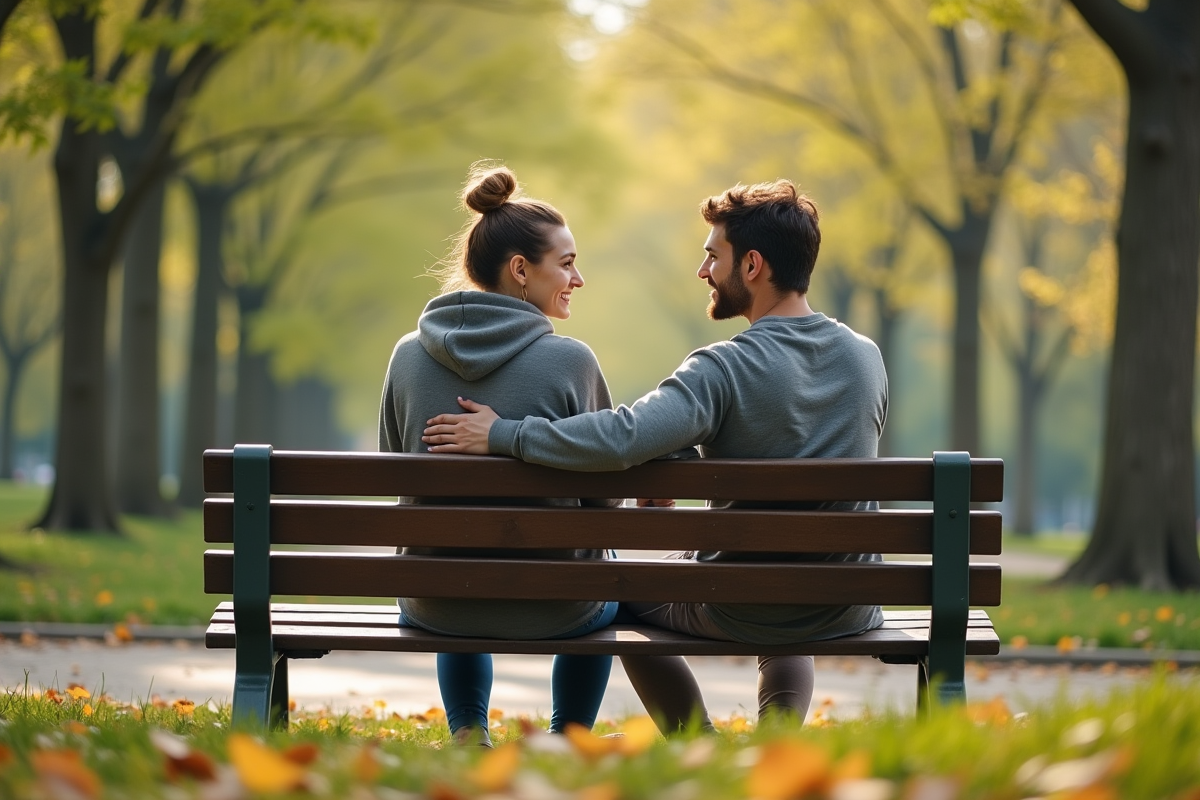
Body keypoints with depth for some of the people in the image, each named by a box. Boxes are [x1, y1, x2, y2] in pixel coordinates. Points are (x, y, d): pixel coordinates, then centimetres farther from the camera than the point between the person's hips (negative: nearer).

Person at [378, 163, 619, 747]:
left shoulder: (409, 354, -5)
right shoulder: (570, 361, -15)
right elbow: (606, 495, -5)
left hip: (433, 608, 3)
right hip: (549, 610, -2)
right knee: (604, 595, 36)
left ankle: (469, 736, 33)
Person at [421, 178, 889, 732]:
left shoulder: (724, 370, -21)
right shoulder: (867, 359, -2)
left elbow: (621, 438, -34)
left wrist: (502, 435, -22)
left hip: (736, 613, -5)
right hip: (845, 614, 5)